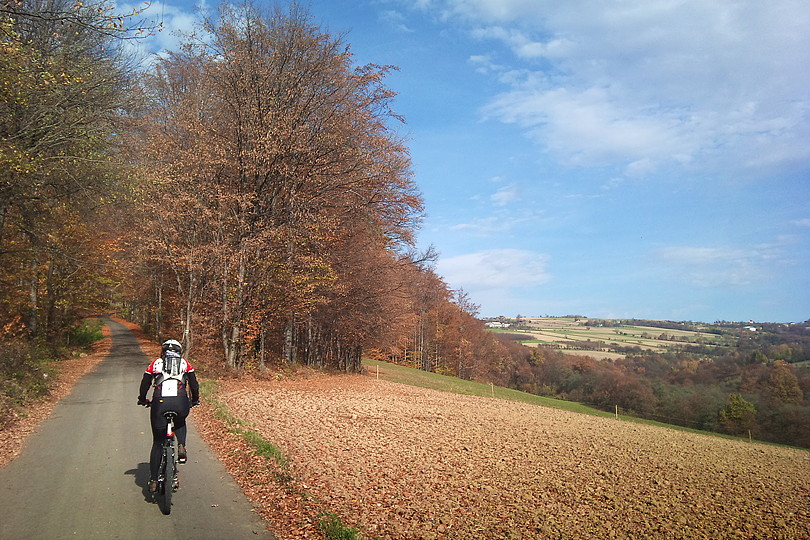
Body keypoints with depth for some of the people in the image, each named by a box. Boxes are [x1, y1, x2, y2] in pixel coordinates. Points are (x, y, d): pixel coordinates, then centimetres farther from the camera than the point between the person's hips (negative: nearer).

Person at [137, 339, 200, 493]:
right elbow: (194, 384, 20)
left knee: (157, 443, 16)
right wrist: (195, 400, 35)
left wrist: (142, 400, 42)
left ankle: (153, 480, 16)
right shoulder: (185, 363, 21)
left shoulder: (155, 363, 22)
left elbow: (145, 384, 24)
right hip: (181, 402, 0)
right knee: (180, 422, 36)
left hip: (159, 403, 0)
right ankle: (181, 446, 9)